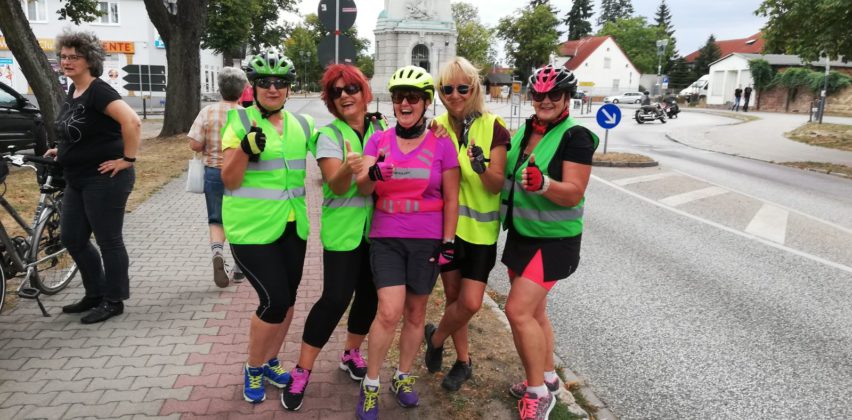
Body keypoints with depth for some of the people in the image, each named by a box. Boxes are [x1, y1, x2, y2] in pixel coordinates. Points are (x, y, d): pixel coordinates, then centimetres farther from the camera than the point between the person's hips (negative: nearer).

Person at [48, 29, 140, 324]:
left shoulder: (98, 91, -15)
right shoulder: (73, 91, 13)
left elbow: (132, 122, -28)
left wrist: (127, 159, -23)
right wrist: (62, 151, 14)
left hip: (105, 179, -10)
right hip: (77, 180, 10)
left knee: (108, 240, 1)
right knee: (72, 239, 14)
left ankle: (113, 301, 14)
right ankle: (95, 294, 29)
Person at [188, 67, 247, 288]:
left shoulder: (208, 112, -7)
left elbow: (194, 145, -9)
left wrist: (209, 148, 10)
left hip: (214, 172, 1)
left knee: (216, 220, 15)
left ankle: (217, 252, -14)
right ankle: (239, 269, 21)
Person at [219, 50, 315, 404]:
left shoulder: (302, 124, 7)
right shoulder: (239, 122, -7)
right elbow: (229, 181, -10)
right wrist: (245, 149, -27)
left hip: (292, 227, 5)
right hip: (252, 228, -5)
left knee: (287, 299, 13)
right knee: (274, 301, -8)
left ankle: (271, 362, 34)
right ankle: (252, 370, 17)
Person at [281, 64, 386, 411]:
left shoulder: (381, 129, 5)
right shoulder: (329, 134, -8)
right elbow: (336, 186, -19)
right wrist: (347, 169, -41)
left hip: (377, 227, 5)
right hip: (343, 230, -4)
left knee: (370, 293, 11)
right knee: (335, 298, -7)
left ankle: (351, 353, 34)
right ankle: (302, 371, 8)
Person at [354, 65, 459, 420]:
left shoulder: (442, 144, -2)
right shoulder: (379, 140, 2)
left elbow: (451, 200, 1)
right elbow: (361, 187, -10)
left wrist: (448, 242, -2)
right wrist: (372, 175, -32)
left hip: (427, 239, 0)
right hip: (386, 238, 0)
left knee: (415, 312, 11)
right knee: (390, 311, -10)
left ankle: (403, 377, 31)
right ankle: (370, 385, 10)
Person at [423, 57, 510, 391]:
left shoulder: (493, 127, -11)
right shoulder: (437, 126, 0)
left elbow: (496, 185, -14)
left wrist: (482, 167, -34)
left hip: (479, 227, -3)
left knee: (471, 303, -4)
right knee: (453, 298, 12)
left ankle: (436, 338, 27)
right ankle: (463, 361, 33)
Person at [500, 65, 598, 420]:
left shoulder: (575, 137, -14)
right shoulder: (523, 131, 6)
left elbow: (574, 194, -22)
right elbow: (507, 174, 19)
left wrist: (543, 184, -38)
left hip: (553, 239, -7)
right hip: (520, 234, 8)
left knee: (518, 310, -12)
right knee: (533, 311, 15)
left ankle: (538, 392, 5)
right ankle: (547, 376, 33)